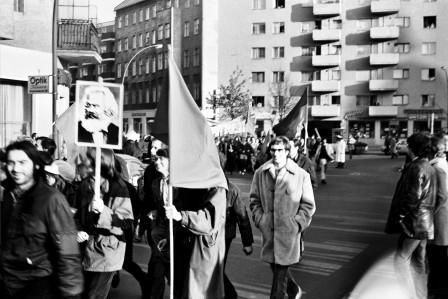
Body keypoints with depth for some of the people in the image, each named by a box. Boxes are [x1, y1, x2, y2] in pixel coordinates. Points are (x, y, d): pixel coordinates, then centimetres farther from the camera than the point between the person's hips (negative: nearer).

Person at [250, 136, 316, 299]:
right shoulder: (260, 173, 3)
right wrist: (259, 219, 1)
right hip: (268, 231, 4)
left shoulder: (301, 175, -5)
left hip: (289, 232, -4)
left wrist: (297, 224, -7)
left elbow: (308, 205, 1)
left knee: (280, 274, -1)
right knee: (275, 269, 19)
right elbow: (254, 199, 12)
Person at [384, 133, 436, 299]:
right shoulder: (429, 167, 12)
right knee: (419, 261, 16)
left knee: (402, 259, -5)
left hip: (413, 222, -10)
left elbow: (413, 197, -22)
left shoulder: (417, 168, -18)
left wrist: (400, 215, -13)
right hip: (425, 223, 10)